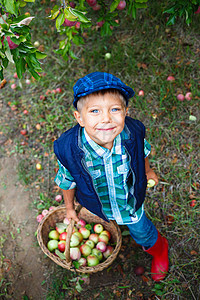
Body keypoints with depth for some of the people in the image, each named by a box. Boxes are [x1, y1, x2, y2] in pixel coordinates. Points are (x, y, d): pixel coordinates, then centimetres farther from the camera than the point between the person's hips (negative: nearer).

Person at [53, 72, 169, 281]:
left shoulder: (133, 133, -34)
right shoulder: (68, 149, -38)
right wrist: (69, 208, 1)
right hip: (96, 207, 0)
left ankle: (158, 250, 62)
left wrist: (147, 171, 13)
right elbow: (67, 181, -16)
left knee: (142, 233, 26)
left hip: (132, 202, 0)